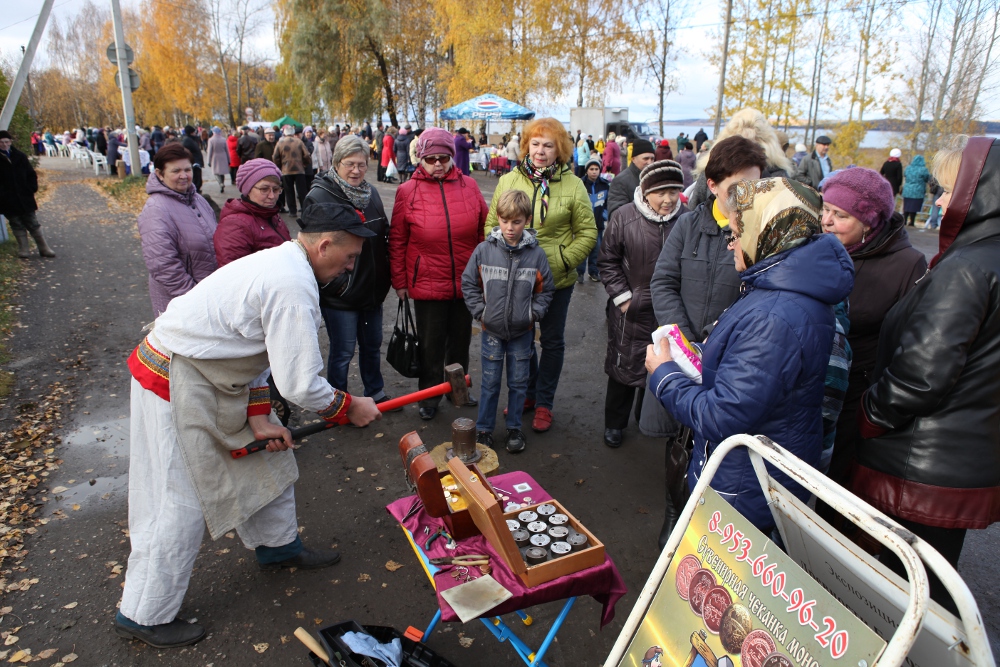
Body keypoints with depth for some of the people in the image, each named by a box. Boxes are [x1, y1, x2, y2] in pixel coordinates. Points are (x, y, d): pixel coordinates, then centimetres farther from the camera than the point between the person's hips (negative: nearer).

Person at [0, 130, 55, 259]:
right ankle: (24, 249, 13)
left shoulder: (20, 156, 4)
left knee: (33, 224, 6)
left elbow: (31, 174, 9)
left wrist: (31, 188, -2)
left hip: (25, 198, 1)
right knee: (17, 225, 7)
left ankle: (44, 248, 10)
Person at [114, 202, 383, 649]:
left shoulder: (280, 262, 5)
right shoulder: (293, 287, -27)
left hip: (209, 377, 10)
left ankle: (278, 546, 39)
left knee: (267, 458, 18)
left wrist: (258, 418, 3)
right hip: (175, 386, -10)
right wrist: (349, 408, -8)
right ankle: (144, 616, 22)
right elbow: (300, 385, -26)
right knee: (179, 504, 2)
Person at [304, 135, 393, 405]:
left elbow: (385, 236, 17)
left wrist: (385, 276, 11)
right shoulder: (319, 196, -12)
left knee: (372, 345, 19)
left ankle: (376, 393, 38)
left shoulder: (372, 193, 9)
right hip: (340, 294, -6)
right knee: (343, 351, 4)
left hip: (372, 288, 6)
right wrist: (335, 284, -17)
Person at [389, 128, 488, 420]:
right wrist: (400, 282, 0)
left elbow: (484, 230, 7)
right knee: (430, 344, 10)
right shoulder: (408, 191, -5)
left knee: (461, 340, 18)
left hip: (465, 283, 3)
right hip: (427, 284, -2)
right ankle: (429, 397, 28)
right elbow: (397, 241, -1)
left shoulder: (469, 186, 0)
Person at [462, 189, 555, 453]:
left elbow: (546, 289, 4)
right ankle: (483, 429, 25)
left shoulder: (536, 254, -6)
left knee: (519, 382, 12)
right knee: (490, 382, 10)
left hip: (522, 331, 1)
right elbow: (468, 283, 2)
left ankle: (514, 428, 29)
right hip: (492, 330, 0)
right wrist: (480, 311, -4)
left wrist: (534, 312, -6)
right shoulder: (484, 250, -7)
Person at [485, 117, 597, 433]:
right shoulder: (508, 181, 0)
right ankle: (527, 393, 38)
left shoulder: (573, 185, -6)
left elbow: (587, 232, -3)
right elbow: (492, 224, 6)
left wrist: (564, 260, -14)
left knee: (552, 341, 11)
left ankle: (544, 403, 29)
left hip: (556, 280, -2)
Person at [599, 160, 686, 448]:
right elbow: (608, 261, -2)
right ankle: (614, 424, 30)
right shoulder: (624, 217, -10)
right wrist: (622, 297, -7)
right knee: (623, 366, 12)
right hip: (630, 312, -1)